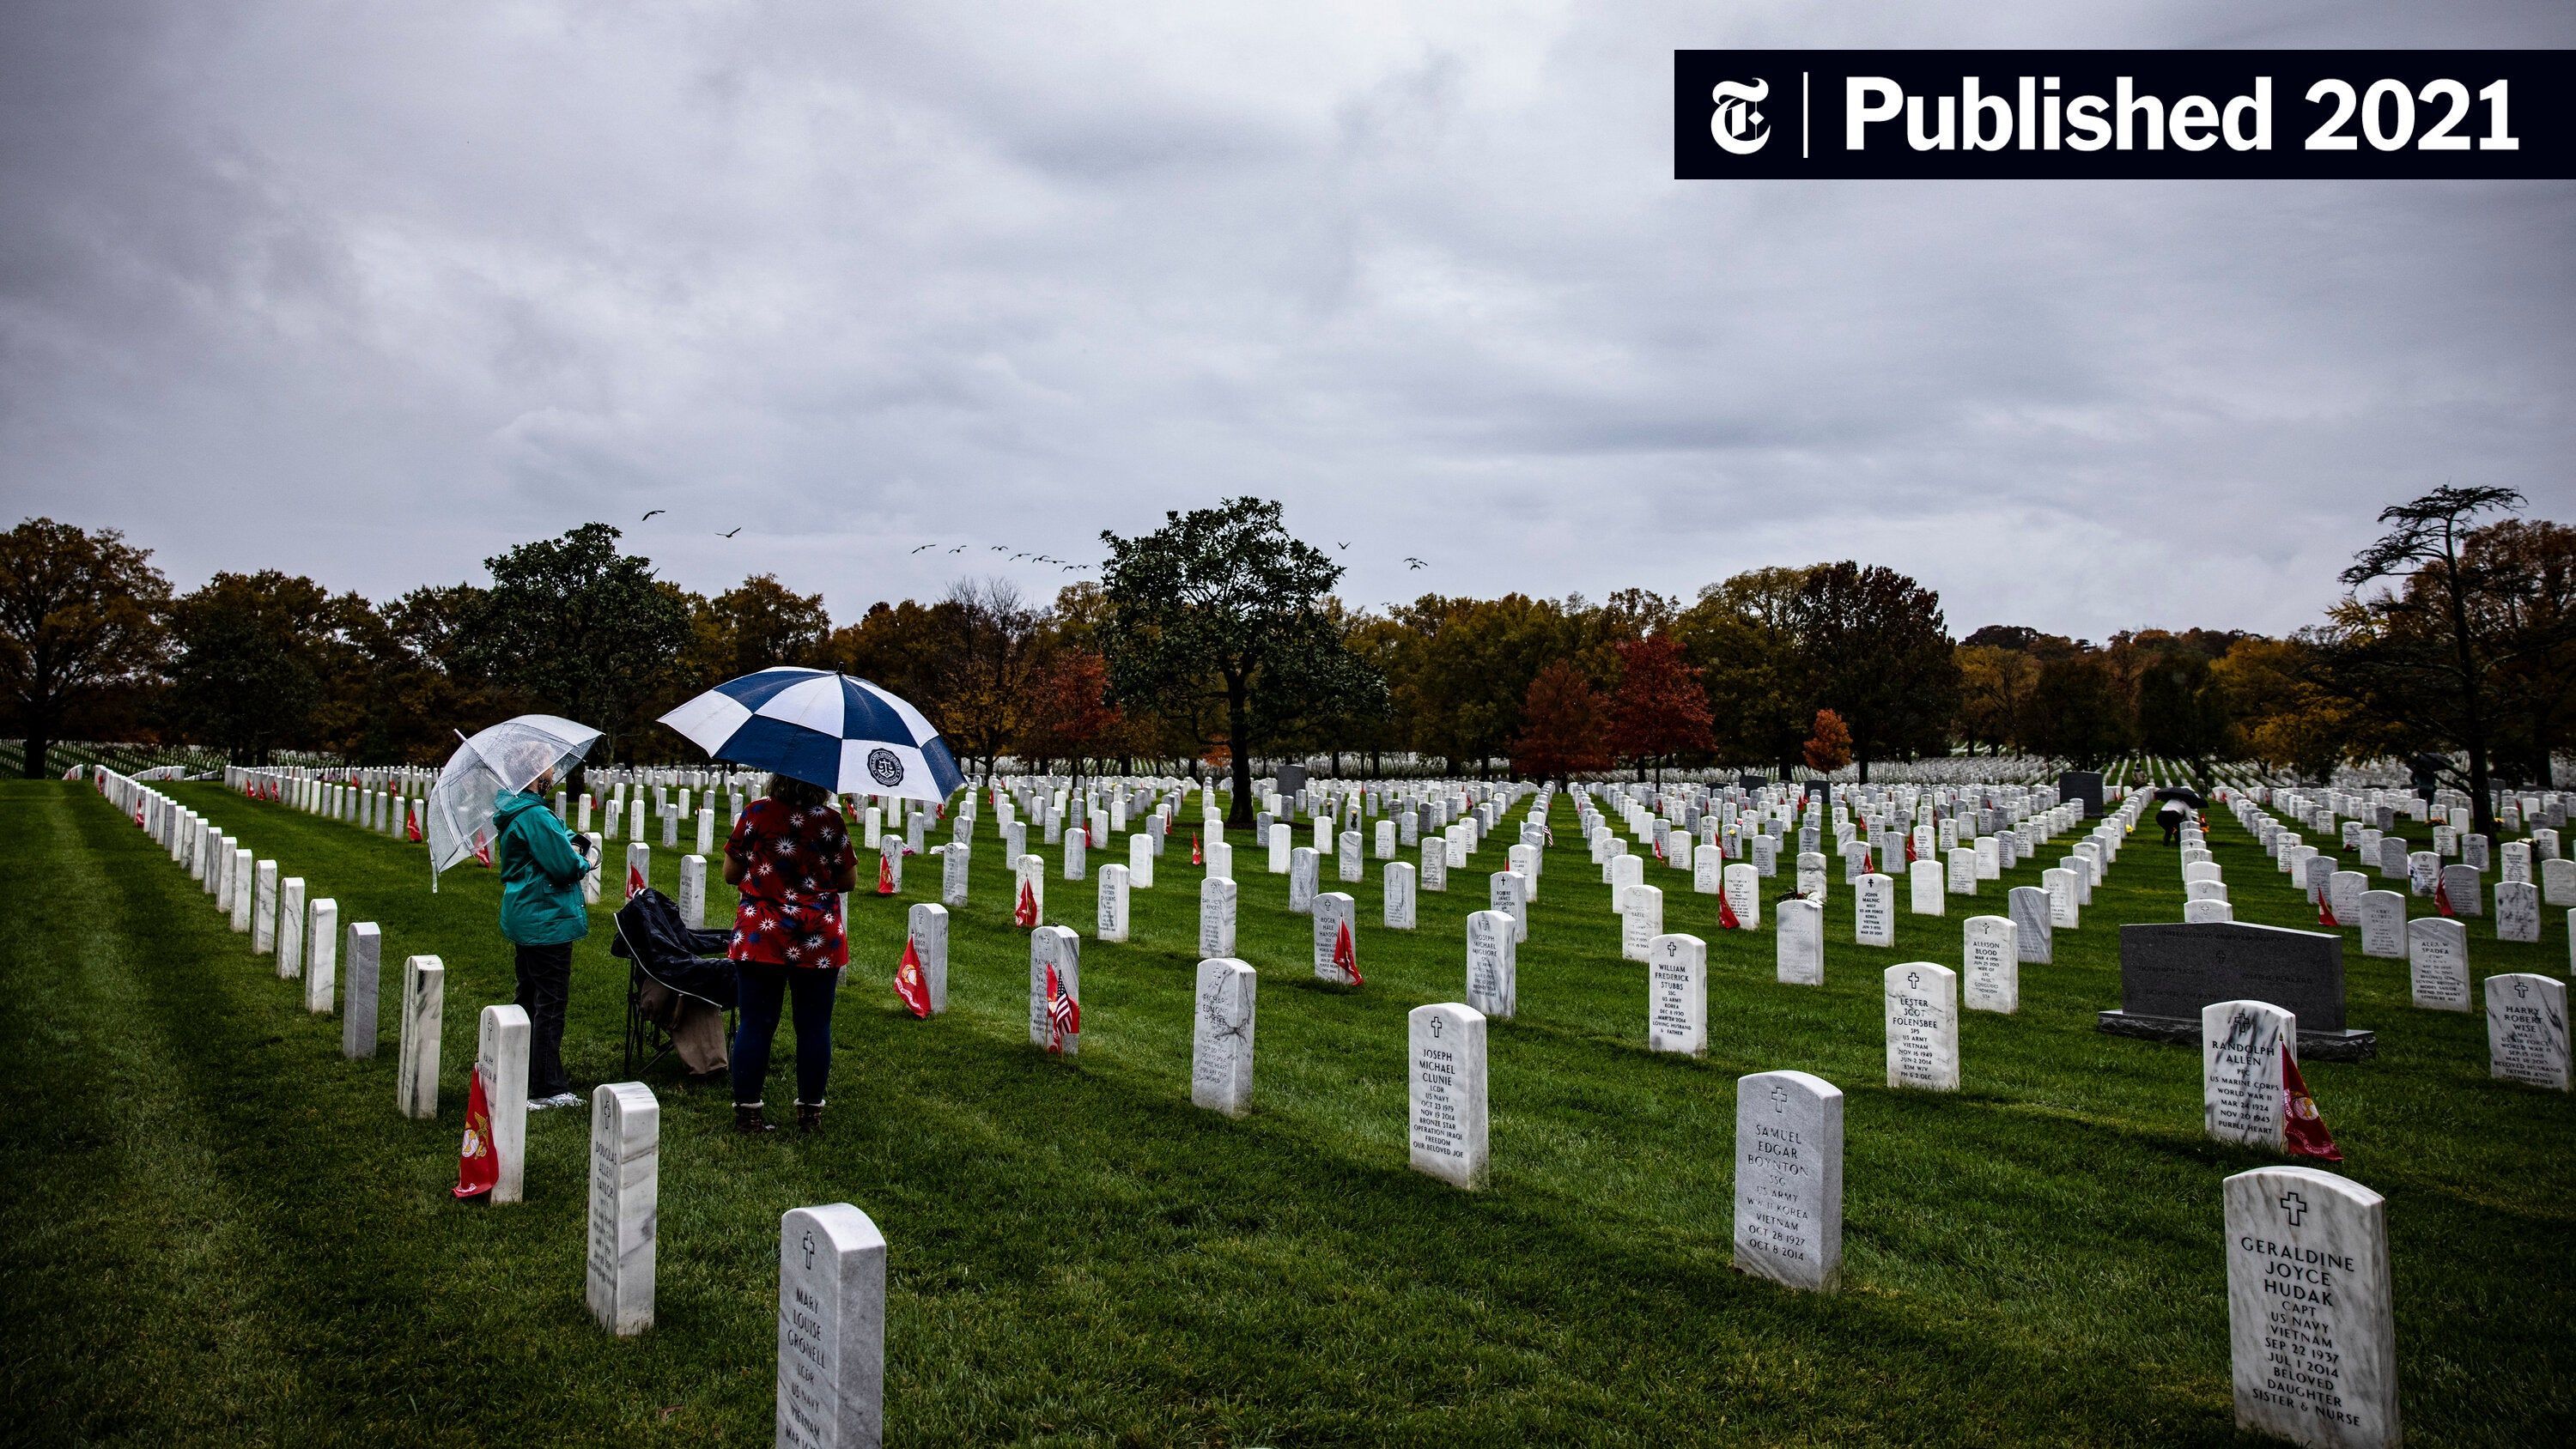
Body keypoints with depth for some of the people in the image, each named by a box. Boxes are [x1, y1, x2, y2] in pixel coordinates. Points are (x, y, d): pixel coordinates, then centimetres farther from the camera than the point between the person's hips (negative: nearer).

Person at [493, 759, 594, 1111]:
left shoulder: (512, 811, 11)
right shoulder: (535, 815, -21)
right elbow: (565, 866, -22)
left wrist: (571, 845, 2)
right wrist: (581, 860, -1)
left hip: (524, 921, 11)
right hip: (547, 922, -11)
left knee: (530, 999, 20)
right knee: (551, 1004, -5)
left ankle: (523, 1077, 30)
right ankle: (547, 1090, -1)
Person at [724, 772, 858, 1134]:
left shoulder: (756, 813, -3)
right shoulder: (831, 820, -2)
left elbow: (730, 873, 3)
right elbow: (849, 880, 4)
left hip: (759, 937, 0)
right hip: (819, 941, 0)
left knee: (755, 1024, 6)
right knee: (814, 1026, 8)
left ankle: (747, 1111, 10)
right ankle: (810, 1111, 14)